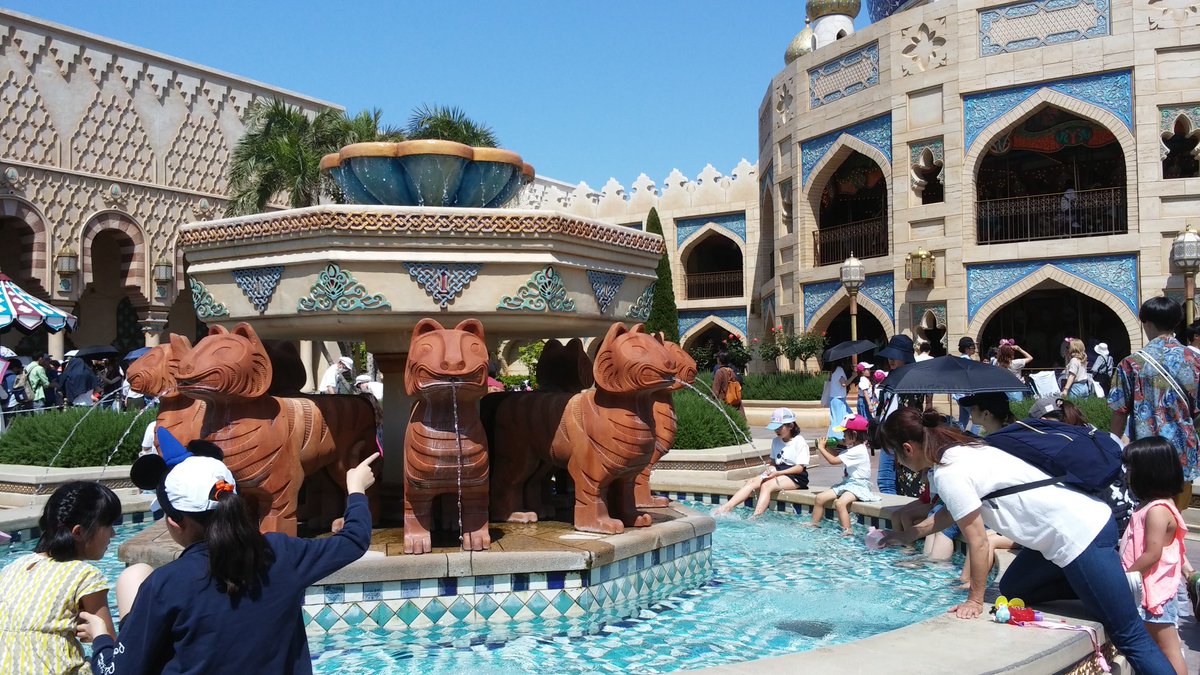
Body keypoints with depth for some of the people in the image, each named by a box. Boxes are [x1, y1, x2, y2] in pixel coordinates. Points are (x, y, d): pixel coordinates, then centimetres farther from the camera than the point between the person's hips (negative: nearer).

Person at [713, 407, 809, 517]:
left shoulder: (799, 442, -6)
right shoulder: (776, 441, 16)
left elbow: (800, 468, -11)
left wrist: (777, 473, -19)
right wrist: (769, 469, -6)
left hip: (796, 477, -7)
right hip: (778, 472, 7)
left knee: (766, 485, -32)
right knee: (751, 482, -18)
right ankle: (726, 508, -31)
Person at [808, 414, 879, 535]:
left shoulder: (858, 451, -18)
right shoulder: (852, 449, 14)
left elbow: (833, 460, -19)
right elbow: (837, 456, 23)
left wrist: (821, 448, -7)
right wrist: (828, 447, 5)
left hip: (858, 485, -10)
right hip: (847, 483, 10)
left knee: (840, 503, -34)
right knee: (819, 498, 2)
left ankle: (847, 531, -34)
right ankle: (814, 524, 11)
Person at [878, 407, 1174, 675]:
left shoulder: (947, 473, -16)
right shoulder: (959, 450, 12)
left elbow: (977, 542, -12)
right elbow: (955, 510, 28)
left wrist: (975, 600, -1)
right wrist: (909, 535, 32)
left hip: (1079, 534, -10)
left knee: (1128, 637, -4)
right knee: (1013, 588, 20)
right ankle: (1110, 583, 16)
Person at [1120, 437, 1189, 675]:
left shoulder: (1157, 510, -20)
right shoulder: (1152, 505, 10)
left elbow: (1152, 555, -23)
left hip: (1154, 592, -10)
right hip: (1147, 592, 10)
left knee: (1169, 649, -3)